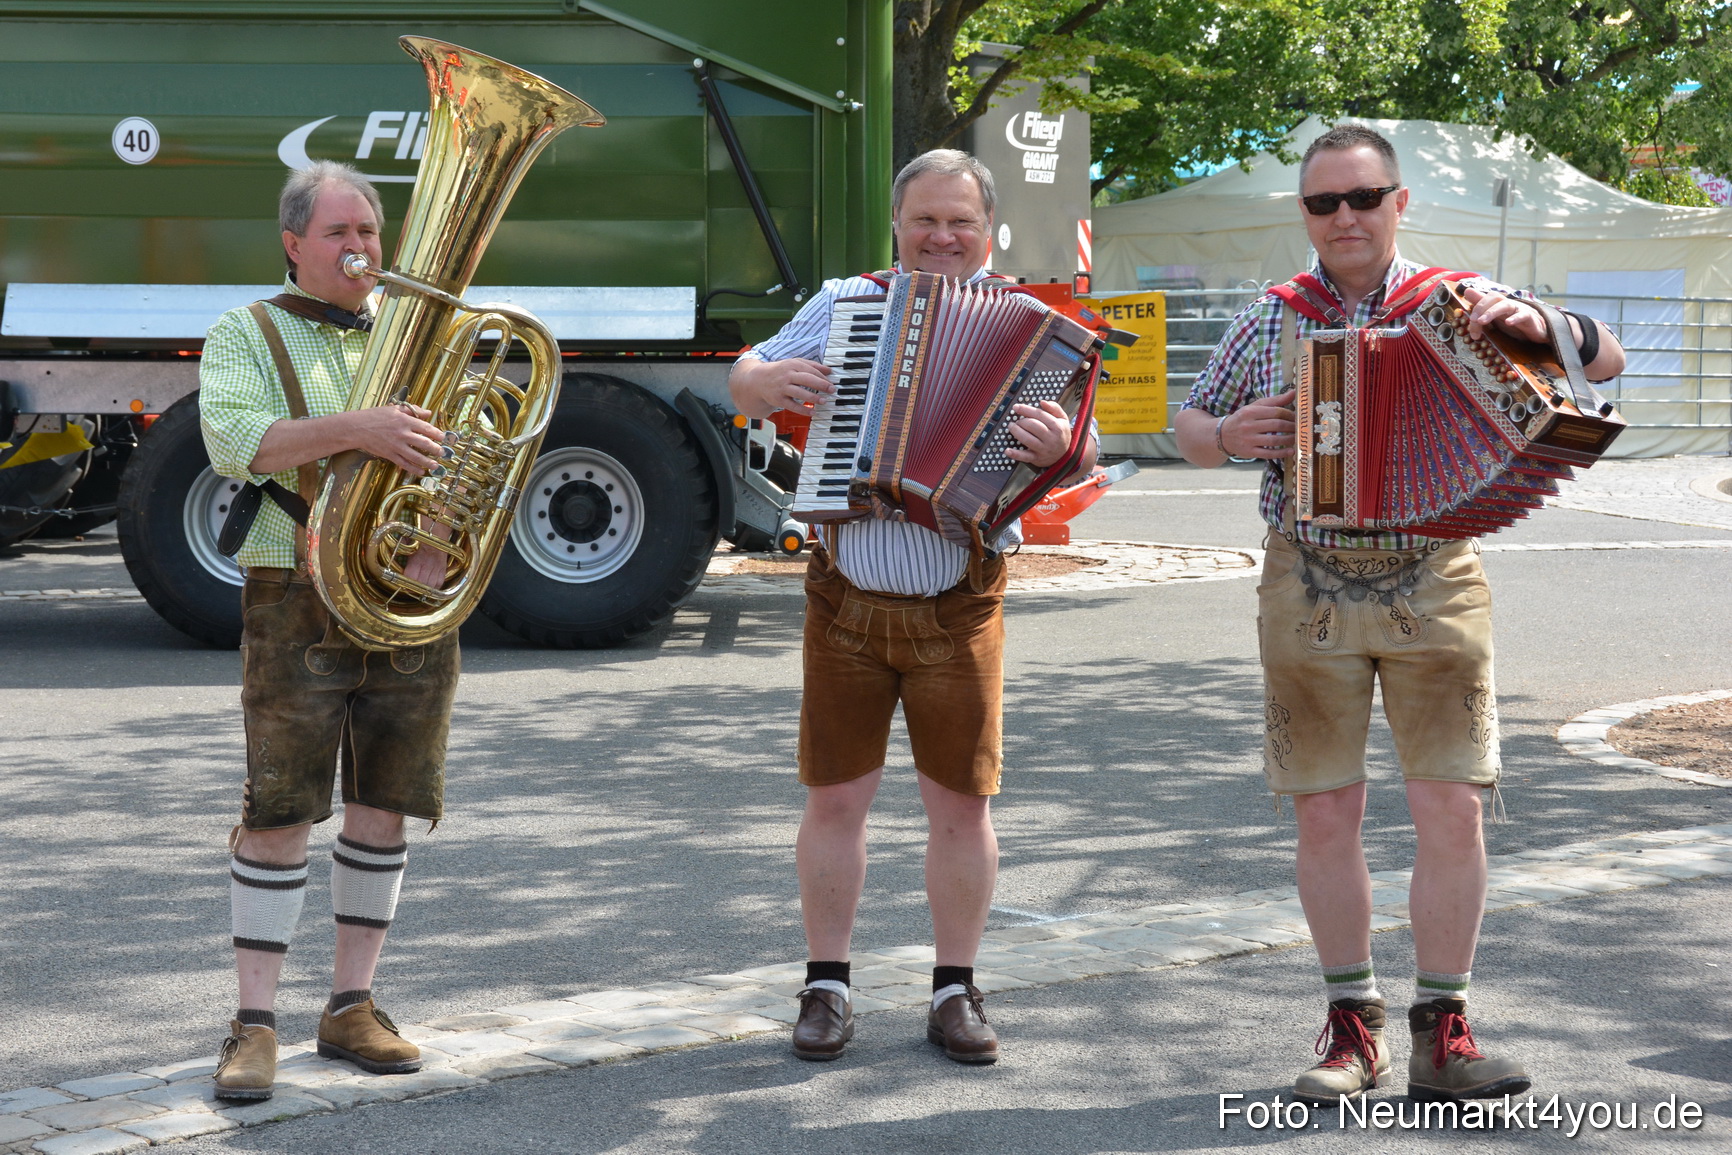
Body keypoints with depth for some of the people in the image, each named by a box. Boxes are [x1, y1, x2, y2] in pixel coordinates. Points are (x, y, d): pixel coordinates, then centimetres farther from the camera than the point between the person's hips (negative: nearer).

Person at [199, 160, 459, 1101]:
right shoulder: (246, 336, 3)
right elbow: (234, 439, -16)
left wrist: (439, 543, -12)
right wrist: (356, 430, -29)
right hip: (299, 604, -4)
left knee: (386, 804, 6)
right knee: (278, 809, -5)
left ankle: (351, 1007, 17)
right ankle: (255, 1024, 0)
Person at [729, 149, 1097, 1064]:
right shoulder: (842, 305, 7)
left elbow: (1083, 452, -8)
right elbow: (742, 382, 13)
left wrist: (1061, 447, -32)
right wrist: (767, 381, -10)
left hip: (959, 608, -1)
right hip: (847, 602, 1)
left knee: (962, 802, 5)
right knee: (834, 798, 4)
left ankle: (954, 993, 18)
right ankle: (827, 989, 16)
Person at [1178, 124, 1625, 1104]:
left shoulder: (1460, 302, 2)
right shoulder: (1271, 322, 6)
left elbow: (1609, 362, 2)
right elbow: (1189, 428, 16)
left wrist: (1540, 325, -18)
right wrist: (1229, 435, -7)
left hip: (1436, 588, -1)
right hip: (1310, 592, 1)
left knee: (1453, 811, -5)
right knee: (1326, 815, 4)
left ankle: (1444, 1035, 5)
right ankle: (1353, 1026, 16)